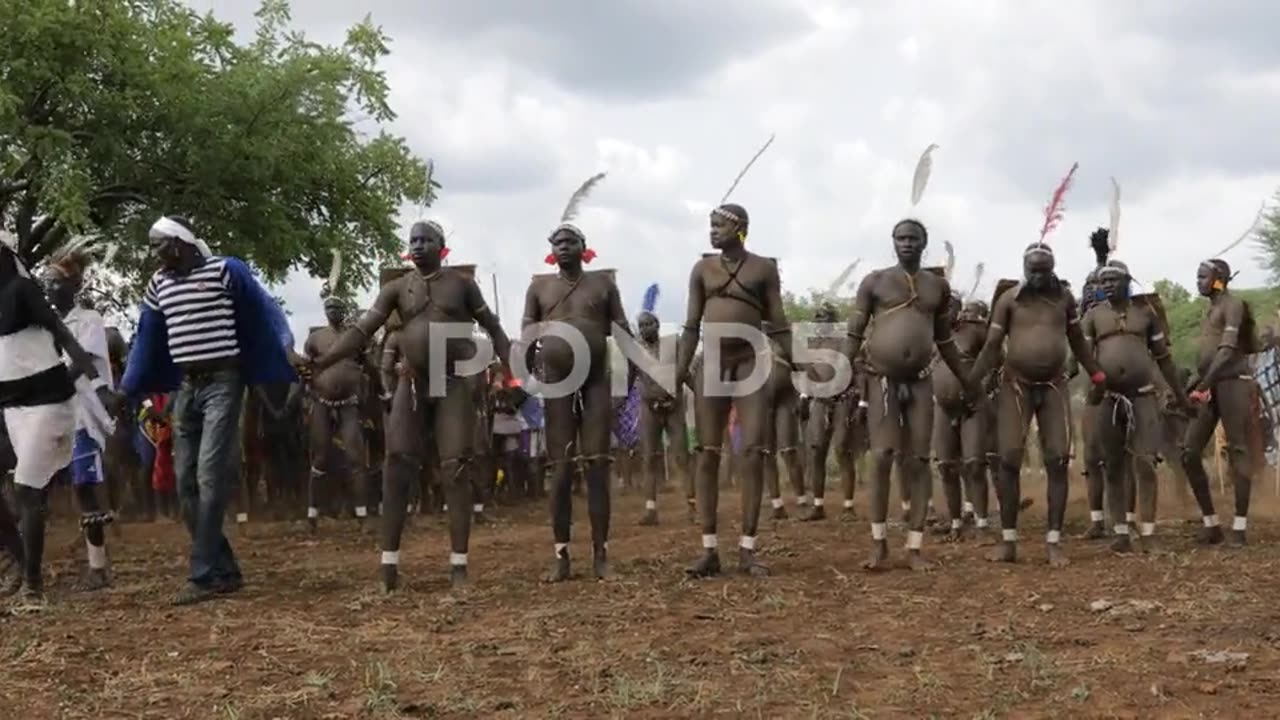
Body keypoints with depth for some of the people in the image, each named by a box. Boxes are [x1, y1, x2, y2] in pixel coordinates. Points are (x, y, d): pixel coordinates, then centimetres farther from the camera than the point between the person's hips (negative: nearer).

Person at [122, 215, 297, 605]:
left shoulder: (225, 270, -7)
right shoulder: (158, 284, 12)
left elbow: (265, 313, -9)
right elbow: (147, 340, 20)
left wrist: (291, 357, -19)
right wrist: (126, 390, 22)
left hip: (222, 383, -7)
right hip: (185, 388, 7)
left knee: (210, 477, -13)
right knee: (187, 483, 5)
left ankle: (204, 576, -10)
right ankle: (225, 571, 12)